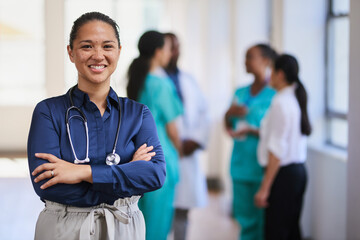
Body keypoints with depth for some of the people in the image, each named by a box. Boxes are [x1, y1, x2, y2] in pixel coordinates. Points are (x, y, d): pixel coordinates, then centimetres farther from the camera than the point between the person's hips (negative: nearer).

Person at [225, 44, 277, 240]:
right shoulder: (240, 93, 12)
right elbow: (228, 126, 17)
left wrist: (252, 131, -20)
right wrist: (229, 114, -3)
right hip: (241, 164, 6)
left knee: (263, 218, -2)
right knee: (245, 218, 12)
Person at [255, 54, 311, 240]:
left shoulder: (281, 103, -16)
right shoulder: (296, 99, 10)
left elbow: (277, 150, -18)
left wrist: (264, 188, -16)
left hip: (283, 174, -9)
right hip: (298, 170, 9)